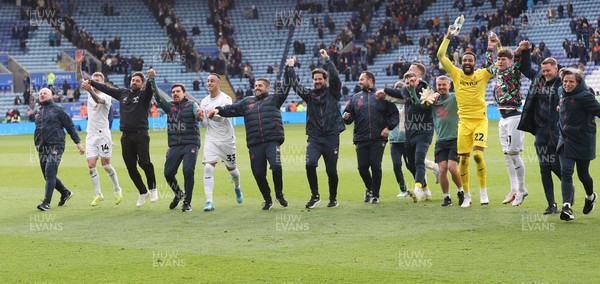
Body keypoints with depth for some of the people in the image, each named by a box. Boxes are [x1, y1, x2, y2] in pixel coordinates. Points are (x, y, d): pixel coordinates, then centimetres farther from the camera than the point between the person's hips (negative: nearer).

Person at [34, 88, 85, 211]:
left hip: (55, 146, -6)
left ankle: (46, 202, -19)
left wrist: (78, 142, 0)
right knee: (48, 176, 9)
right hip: (42, 148, 6)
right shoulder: (37, 112, 17)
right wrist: (37, 144, 17)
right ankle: (65, 193, 29)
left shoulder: (58, 109, 2)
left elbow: (70, 126, 2)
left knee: (50, 173, -16)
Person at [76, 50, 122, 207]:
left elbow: (98, 100, -33)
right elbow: (79, 78, 4)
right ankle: (98, 194, 4)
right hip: (91, 135, 6)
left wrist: (90, 91, -52)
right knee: (91, 165, -2)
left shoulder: (106, 96, -10)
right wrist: (78, 64, -10)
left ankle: (117, 190, 15)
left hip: (103, 135, -6)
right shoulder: (91, 91, 9)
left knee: (105, 164, -2)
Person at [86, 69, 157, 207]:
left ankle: (153, 188, 3)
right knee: (130, 167, 4)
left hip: (141, 134, -5)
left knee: (144, 162, -19)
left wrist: (151, 79, -40)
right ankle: (143, 192, 18)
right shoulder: (123, 93, 17)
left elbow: (149, 88, -20)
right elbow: (106, 89, 24)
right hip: (126, 136, 5)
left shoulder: (144, 95, 2)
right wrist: (91, 82, 26)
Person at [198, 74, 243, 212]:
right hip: (211, 139, 3)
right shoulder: (204, 101, 7)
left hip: (226, 139, -3)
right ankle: (209, 201, -20)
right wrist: (201, 119, -13)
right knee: (208, 168, -15)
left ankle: (237, 188, 46)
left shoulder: (225, 99, -9)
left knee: (231, 168, 13)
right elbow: (206, 125, 9)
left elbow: (221, 118, -23)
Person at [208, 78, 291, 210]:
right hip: (254, 144, 3)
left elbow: (284, 90, 2)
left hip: (272, 141, -3)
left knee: (276, 166, -23)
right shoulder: (247, 102, 19)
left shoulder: (273, 99, 12)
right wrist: (219, 110, -6)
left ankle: (279, 194, -1)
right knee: (258, 174, 3)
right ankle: (267, 200, 23)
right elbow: (232, 109, 12)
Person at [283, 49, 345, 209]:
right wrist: (289, 67, 0)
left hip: (331, 137, -1)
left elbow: (335, 77, -11)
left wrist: (326, 59, -14)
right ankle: (315, 196, -6)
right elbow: (294, 84, 7)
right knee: (310, 164, -20)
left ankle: (333, 198, 21)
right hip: (314, 137, 1)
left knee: (332, 170, 2)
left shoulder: (332, 92, 5)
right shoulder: (309, 94, 12)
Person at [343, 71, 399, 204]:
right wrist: (346, 117, -12)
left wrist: (388, 127, -8)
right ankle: (369, 188, 27)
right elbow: (349, 116, 11)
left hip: (378, 139, -3)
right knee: (362, 167, 0)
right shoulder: (355, 97, 14)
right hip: (361, 139, 3)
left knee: (376, 166, -7)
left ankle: (375, 195, 5)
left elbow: (394, 113, 5)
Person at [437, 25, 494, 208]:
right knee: (463, 160, 1)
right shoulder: (456, 74, 4)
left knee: (478, 154, -18)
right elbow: (440, 56, -1)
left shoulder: (483, 74, 2)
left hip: (480, 121, -2)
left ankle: (483, 191, -2)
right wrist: (448, 37, -6)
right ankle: (466, 195, 13)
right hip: (464, 122, 2)